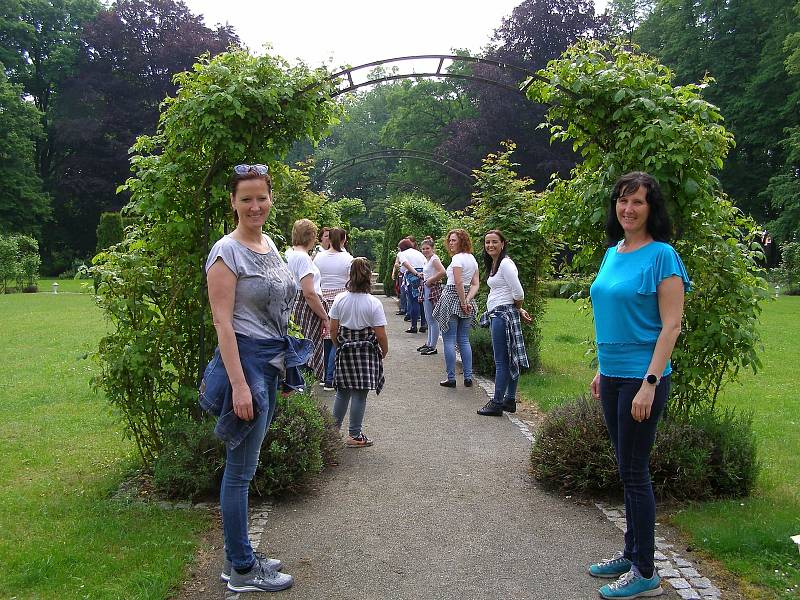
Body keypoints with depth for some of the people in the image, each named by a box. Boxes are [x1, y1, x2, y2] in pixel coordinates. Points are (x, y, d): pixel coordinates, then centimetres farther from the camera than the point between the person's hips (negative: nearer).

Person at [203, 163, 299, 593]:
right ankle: (241, 571, 14)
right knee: (241, 469, 1)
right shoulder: (227, 251, -13)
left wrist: (283, 362, 20)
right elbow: (223, 322, -17)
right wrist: (239, 385, -21)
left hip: (271, 362, 9)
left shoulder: (269, 244, 12)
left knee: (244, 466, 16)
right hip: (244, 359, -8)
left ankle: (240, 557, 28)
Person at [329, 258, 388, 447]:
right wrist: (384, 352, 5)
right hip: (366, 350, -4)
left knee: (342, 391, 16)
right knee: (360, 393, 3)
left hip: (345, 348, 4)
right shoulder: (373, 303, -13)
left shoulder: (340, 299, -3)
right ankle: (354, 435, 10)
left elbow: (333, 329, 1)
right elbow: (381, 334, -11)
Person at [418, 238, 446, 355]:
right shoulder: (427, 259, 15)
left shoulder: (434, 259, -13)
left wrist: (430, 280, -19)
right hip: (426, 290, 10)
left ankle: (433, 347, 0)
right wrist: (424, 275, 11)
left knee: (432, 320, -5)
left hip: (433, 290, -10)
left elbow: (443, 272, -29)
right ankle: (429, 344, 26)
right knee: (428, 319, 17)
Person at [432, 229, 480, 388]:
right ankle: (468, 377, 12)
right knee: (464, 340, 13)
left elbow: (458, 283, -23)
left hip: (452, 299, -8)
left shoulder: (457, 258, -14)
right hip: (467, 301, 8)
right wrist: (467, 300, -5)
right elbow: (476, 284, 6)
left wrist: (463, 303, -15)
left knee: (449, 341, 0)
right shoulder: (473, 259, 12)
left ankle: (451, 378, 2)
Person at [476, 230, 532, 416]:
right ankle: (510, 400, 19)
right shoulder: (493, 264, 16)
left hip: (503, 315, -10)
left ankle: (497, 403, 2)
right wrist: (519, 310, 13)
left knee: (501, 361, -4)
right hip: (496, 315, 10)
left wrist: (517, 310, 1)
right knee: (509, 360, 13)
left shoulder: (505, 263, -15)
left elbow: (518, 293, -17)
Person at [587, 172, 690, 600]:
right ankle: (631, 553, 30)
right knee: (627, 469, 16)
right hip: (613, 376, 8)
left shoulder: (662, 256, -12)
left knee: (634, 471, -1)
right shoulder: (612, 254, 10)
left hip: (641, 376, -7)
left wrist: (650, 383, -20)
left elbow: (670, 326, -15)